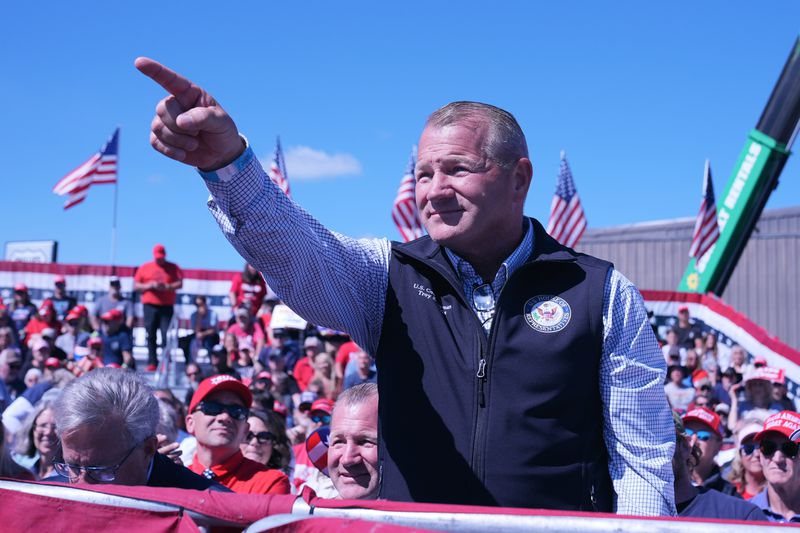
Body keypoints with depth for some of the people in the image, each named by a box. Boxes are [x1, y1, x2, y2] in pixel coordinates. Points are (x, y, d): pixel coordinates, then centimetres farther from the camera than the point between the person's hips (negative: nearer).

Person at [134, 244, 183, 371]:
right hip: (149, 305, 1)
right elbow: (136, 285, 9)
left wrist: (167, 287, -14)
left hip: (167, 306, -1)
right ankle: (152, 363, 2)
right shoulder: (144, 268, 11)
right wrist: (149, 286, -8)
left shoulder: (173, 268, 8)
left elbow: (180, 283, 1)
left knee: (166, 335, -8)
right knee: (151, 336, -1)